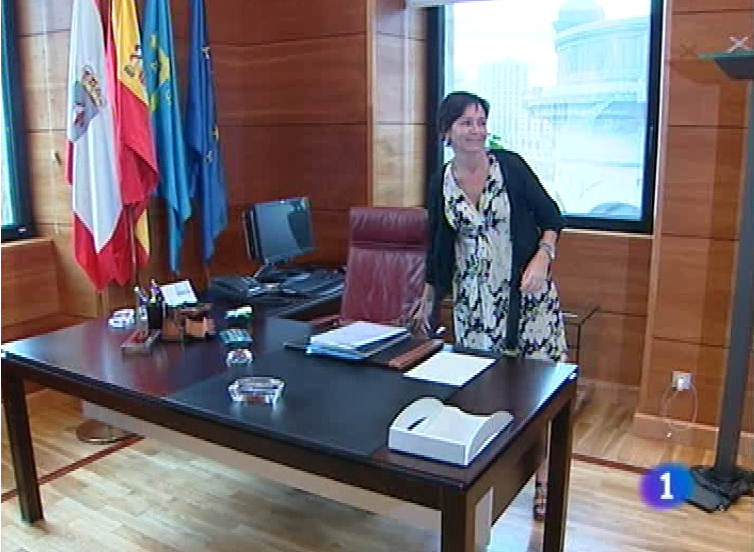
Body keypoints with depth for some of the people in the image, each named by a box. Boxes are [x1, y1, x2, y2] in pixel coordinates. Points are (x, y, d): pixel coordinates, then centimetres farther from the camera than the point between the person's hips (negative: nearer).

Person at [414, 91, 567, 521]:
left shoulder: (510, 166, -6)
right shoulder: (440, 184, 3)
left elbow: (552, 218, -1)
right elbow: (438, 245, 13)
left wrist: (542, 258, -19)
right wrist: (428, 300, 19)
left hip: (526, 291, -2)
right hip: (473, 296, 2)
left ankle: (544, 479, 13)